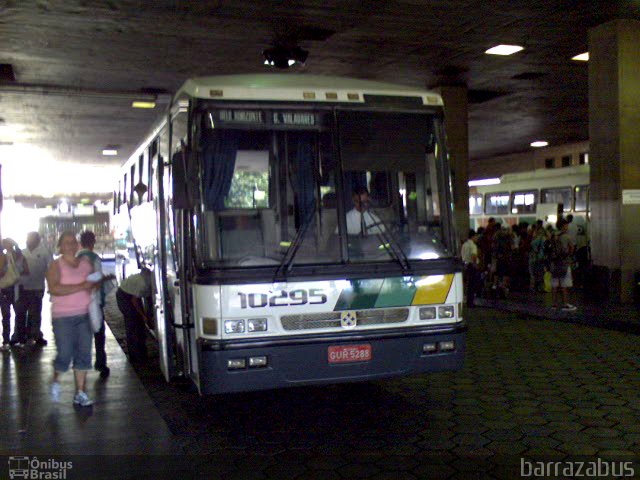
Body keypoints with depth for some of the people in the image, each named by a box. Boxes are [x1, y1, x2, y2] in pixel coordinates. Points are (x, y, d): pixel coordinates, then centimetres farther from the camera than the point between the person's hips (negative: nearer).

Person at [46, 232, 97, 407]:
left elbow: (97, 282, 20)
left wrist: (94, 285, -5)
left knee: (83, 354, 4)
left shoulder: (86, 263, 10)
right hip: (63, 317, -5)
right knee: (65, 354, -6)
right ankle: (55, 380, 25)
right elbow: (54, 289, -19)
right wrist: (81, 286, -22)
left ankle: (80, 393, 13)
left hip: (84, 315, 5)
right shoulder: (56, 266, -4)